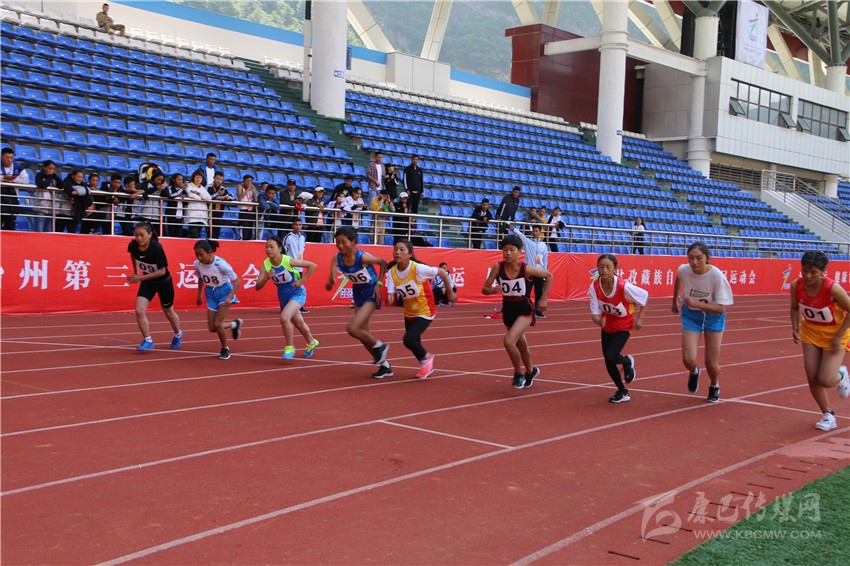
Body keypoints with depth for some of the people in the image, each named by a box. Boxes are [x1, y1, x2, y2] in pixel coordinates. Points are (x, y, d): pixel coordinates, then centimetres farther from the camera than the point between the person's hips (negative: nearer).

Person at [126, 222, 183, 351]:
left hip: (164, 282, -3)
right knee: (139, 310, -15)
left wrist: (141, 278, -33)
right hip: (147, 281, 4)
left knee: (168, 312, 17)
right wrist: (136, 272, 8)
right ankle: (147, 340, -1)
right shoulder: (133, 246, -18)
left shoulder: (156, 248, -32)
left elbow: (162, 271, -28)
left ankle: (178, 334, 45)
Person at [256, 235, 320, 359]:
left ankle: (290, 348, -5)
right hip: (283, 295, 6)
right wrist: (267, 277, -35)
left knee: (284, 318, -26)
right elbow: (258, 287, -18)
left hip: (297, 293, -6)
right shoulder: (265, 264, -16)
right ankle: (311, 343, 49)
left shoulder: (288, 261, -27)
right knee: (298, 323, 22)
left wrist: (301, 281, -22)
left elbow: (312, 266, -20)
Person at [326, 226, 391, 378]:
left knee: (352, 328, -20)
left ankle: (379, 346, 8)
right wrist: (330, 282, -47)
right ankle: (385, 366, 28)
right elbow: (330, 281, -24)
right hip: (358, 293, 7)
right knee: (363, 333, 12)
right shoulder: (336, 259, -14)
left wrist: (379, 284, -13)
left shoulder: (363, 257, -27)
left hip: (372, 293, -7)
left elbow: (383, 262, -10)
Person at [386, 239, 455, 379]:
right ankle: (427, 366, 44)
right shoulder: (392, 272, -12)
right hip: (409, 313, 6)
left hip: (425, 311, -6)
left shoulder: (418, 268, -26)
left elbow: (442, 272, -14)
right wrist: (389, 299, -39)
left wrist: (450, 293, -4)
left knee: (408, 339, -19)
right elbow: (390, 300, -15)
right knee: (414, 343, 16)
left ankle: (426, 357, 11)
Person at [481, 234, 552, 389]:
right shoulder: (498, 267, -14)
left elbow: (549, 276, -5)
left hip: (525, 311, -4)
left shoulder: (526, 269, -20)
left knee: (509, 341, -24)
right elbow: (484, 289, -10)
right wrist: (494, 290, -32)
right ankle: (531, 371, 51)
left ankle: (519, 373, 3)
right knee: (521, 345, 23)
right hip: (508, 310, 4)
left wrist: (543, 299, -7)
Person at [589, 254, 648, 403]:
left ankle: (627, 361, 17)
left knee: (610, 357, -21)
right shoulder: (594, 287, -21)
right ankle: (622, 392, 29)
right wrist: (598, 319, -40)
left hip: (624, 326, -4)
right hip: (607, 325, 4)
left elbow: (644, 296, -13)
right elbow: (594, 312, -17)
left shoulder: (624, 286, -30)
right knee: (608, 363, 6)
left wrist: (640, 318, -12)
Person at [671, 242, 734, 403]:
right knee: (689, 360, -12)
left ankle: (714, 386, 40)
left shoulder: (717, 276, -29)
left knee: (711, 364, 4)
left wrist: (697, 304, -41)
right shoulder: (683, 270, -20)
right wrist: (675, 301, 18)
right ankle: (694, 372, 28)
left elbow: (721, 308, -28)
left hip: (713, 316, -1)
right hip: (691, 316, 2)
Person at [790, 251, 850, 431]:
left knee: (825, 380, -10)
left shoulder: (833, 288, -29)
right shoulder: (796, 286, -16)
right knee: (812, 379, -1)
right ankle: (828, 416, 20)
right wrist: (795, 327, -12)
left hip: (834, 335, -4)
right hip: (811, 333, 4)